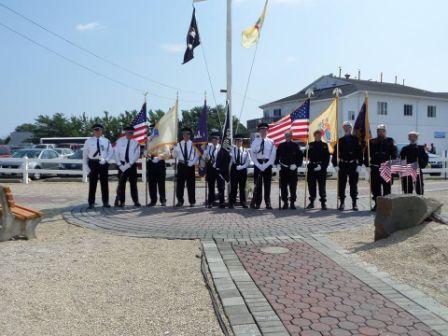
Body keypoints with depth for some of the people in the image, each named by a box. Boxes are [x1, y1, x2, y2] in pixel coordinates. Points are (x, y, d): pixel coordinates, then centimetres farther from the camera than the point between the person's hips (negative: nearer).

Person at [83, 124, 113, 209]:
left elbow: (111, 152, 8)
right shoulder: (88, 141, 2)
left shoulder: (106, 141, 5)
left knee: (105, 183, 6)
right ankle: (91, 203, 11)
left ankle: (105, 202, 15)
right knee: (92, 184, 2)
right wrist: (86, 167, -5)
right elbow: (85, 155, 2)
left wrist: (106, 160, -10)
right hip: (93, 163, -1)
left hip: (104, 164, 1)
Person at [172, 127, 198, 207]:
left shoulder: (193, 144, 3)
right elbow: (174, 155, 5)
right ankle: (180, 201, 12)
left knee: (191, 184, 4)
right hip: (181, 165, 1)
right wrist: (174, 148, -14)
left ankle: (192, 201, 13)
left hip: (190, 166, -1)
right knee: (180, 183, 2)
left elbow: (197, 155, 2)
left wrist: (191, 163, -9)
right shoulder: (178, 144, 7)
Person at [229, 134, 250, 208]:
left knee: (242, 187, 6)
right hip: (234, 169, -1)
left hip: (243, 170, 1)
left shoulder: (245, 151, 4)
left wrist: (241, 167, -9)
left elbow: (248, 162, -1)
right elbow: (229, 160, -4)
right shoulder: (232, 150, 3)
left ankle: (243, 202, 13)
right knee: (233, 187, 0)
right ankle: (231, 203, 5)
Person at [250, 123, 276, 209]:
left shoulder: (271, 142, 3)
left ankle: (268, 203, 11)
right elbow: (252, 155, -1)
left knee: (267, 184, 5)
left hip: (268, 165, 0)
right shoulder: (255, 141, 3)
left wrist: (265, 165, -11)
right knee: (258, 184, 1)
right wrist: (259, 166, -10)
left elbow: (273, 156, -2)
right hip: (258, 164, 0)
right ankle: (257, 203, 6)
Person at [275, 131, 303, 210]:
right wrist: (277, 164, -5)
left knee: (293, 187, 2)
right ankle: (285, 202, 11)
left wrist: (296, 165, -8)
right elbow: (277, 156, 10)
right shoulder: (281, 146, 8)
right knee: (283, 187, 2)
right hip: (283, 169, 1)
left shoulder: (295, 145, 4)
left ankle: (292, 202, 12)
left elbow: (300, 156, 4)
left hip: (293, 169, -1)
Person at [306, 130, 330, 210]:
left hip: (322, 169, -1)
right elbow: (307, 155, 3)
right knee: (311, 185, 5)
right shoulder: (310, 145, 9)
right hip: (312, 168, 1)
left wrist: (323, 166, -8)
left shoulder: (324, 145, 8)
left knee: (322, 186, -1)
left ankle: (323, 203, 3)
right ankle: (311, 202, 16)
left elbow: (327, 157, 3)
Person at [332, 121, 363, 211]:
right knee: (341, 185, 2)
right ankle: (342, 203, 10)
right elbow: (335, 153, 5)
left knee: (353, 185, 3)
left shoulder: (355, 140, 4)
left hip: (353, 165, -1)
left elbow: (360, 153, 1)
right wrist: (335, 165, -4)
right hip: (342, 165, 1)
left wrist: (359, 165, -6)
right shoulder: (340, 140, 8)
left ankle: (354, 203, 11)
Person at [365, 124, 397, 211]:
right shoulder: (372, 142, 8)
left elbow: (394, 155, 0)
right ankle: (377, 204, 17)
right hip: (375, 169, 2)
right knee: (375, 188, 6)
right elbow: (366, 154, 7)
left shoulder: (390, 141, 5)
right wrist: (367, 165, -2)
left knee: (386, 188, 2)